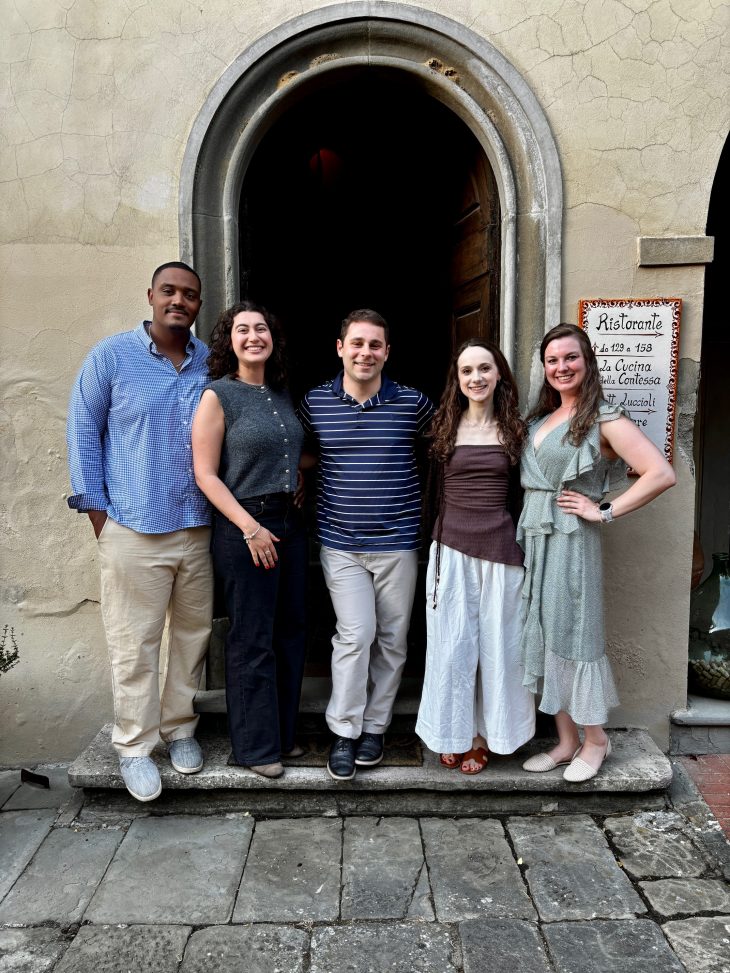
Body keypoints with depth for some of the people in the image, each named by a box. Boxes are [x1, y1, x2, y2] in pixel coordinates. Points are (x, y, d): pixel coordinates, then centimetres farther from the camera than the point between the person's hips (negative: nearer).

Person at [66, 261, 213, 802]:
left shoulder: (212, 364, 6)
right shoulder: (111, 357, -2)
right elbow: (84, 431, 1)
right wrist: (97, 510, -2)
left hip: (199, 528, 4)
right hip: (135, 530, -3)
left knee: (193, 634, 13)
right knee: (135, 644, 4)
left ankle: (180, 727, 32)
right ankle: (134, 746, 22)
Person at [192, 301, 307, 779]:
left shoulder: (282, 393, 11)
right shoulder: (217, 396, -7)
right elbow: (205, 474, -11)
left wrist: (300, 482, 8)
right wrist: (251, 528, -16)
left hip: (290, 522, 7)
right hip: (244, 527, -6)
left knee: (290, 631, 13)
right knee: (252, 639, 2)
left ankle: (284, 731, 30)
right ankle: (255, 745, 18)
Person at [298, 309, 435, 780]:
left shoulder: (413, 404, -3)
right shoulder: (314, 403, 0)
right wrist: (307, 487, 3)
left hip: (398, 543, 1)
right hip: (341, 543, -1)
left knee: (392, 639, 9)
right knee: (356, 635, -7)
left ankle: (375, 727, 27)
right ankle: (344, 732, 11)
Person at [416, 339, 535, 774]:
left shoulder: (515, 429, 3)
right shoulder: (445, 427, 3)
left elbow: (523, 493, 6)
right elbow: (433, 491, 7)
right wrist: (438, 537, 4)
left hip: (501, 549, 0)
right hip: (451, 547, 0)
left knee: (496, 643, 9)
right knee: (451, 644, 6)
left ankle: (485, 735, 26)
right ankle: (454, 733, 25)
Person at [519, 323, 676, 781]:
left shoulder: (604, 419, -7)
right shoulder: (540, 418, 14)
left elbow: (662, 474, -16)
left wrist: (604, 511, -14)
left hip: (571, 540, -7)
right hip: (532, 537, 7)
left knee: (574, 634, 2)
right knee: (544, 636, 10)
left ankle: (595, 739, 22)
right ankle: (567, 740, 24)